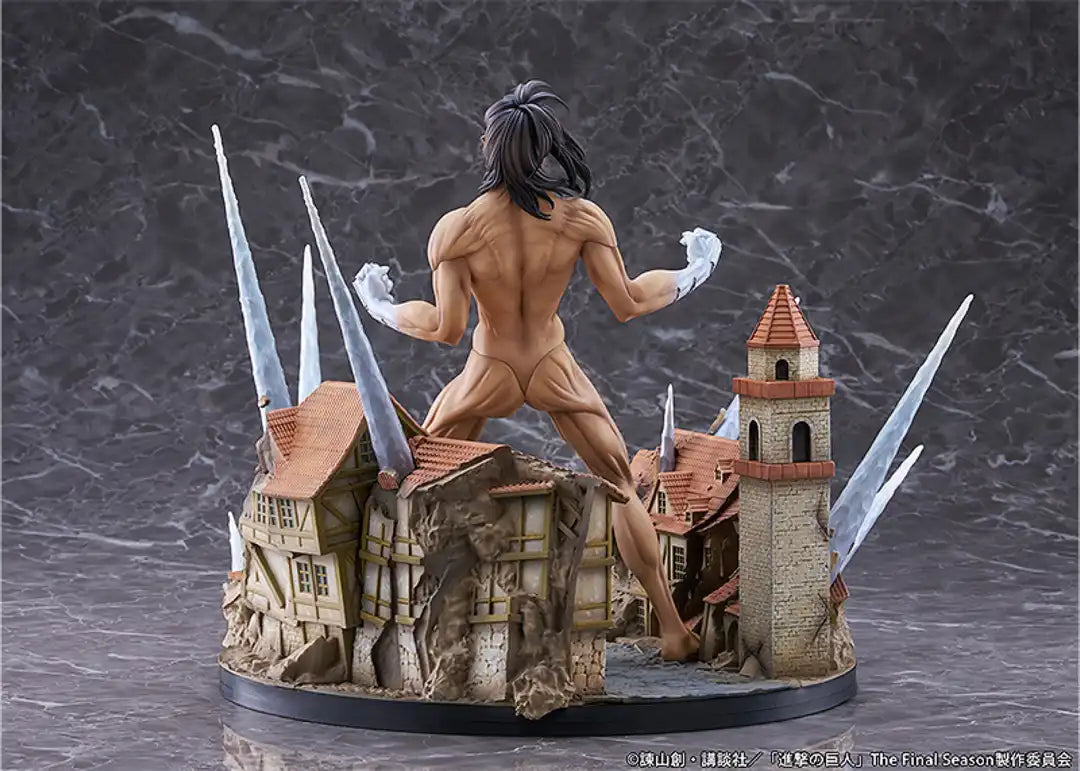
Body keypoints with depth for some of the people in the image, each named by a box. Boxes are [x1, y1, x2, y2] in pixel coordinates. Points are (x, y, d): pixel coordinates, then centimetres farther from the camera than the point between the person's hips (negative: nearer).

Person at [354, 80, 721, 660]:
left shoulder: (457, 231, -22)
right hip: (555, 372, 1)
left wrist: (382, 307, -2)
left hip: (488, 376, -1)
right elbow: (626, 304, -12)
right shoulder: (582, 220, -18)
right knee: (622, 488, 17)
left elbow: (447, 328, -20)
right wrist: (688, 276, 6)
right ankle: (672, 629, 16)